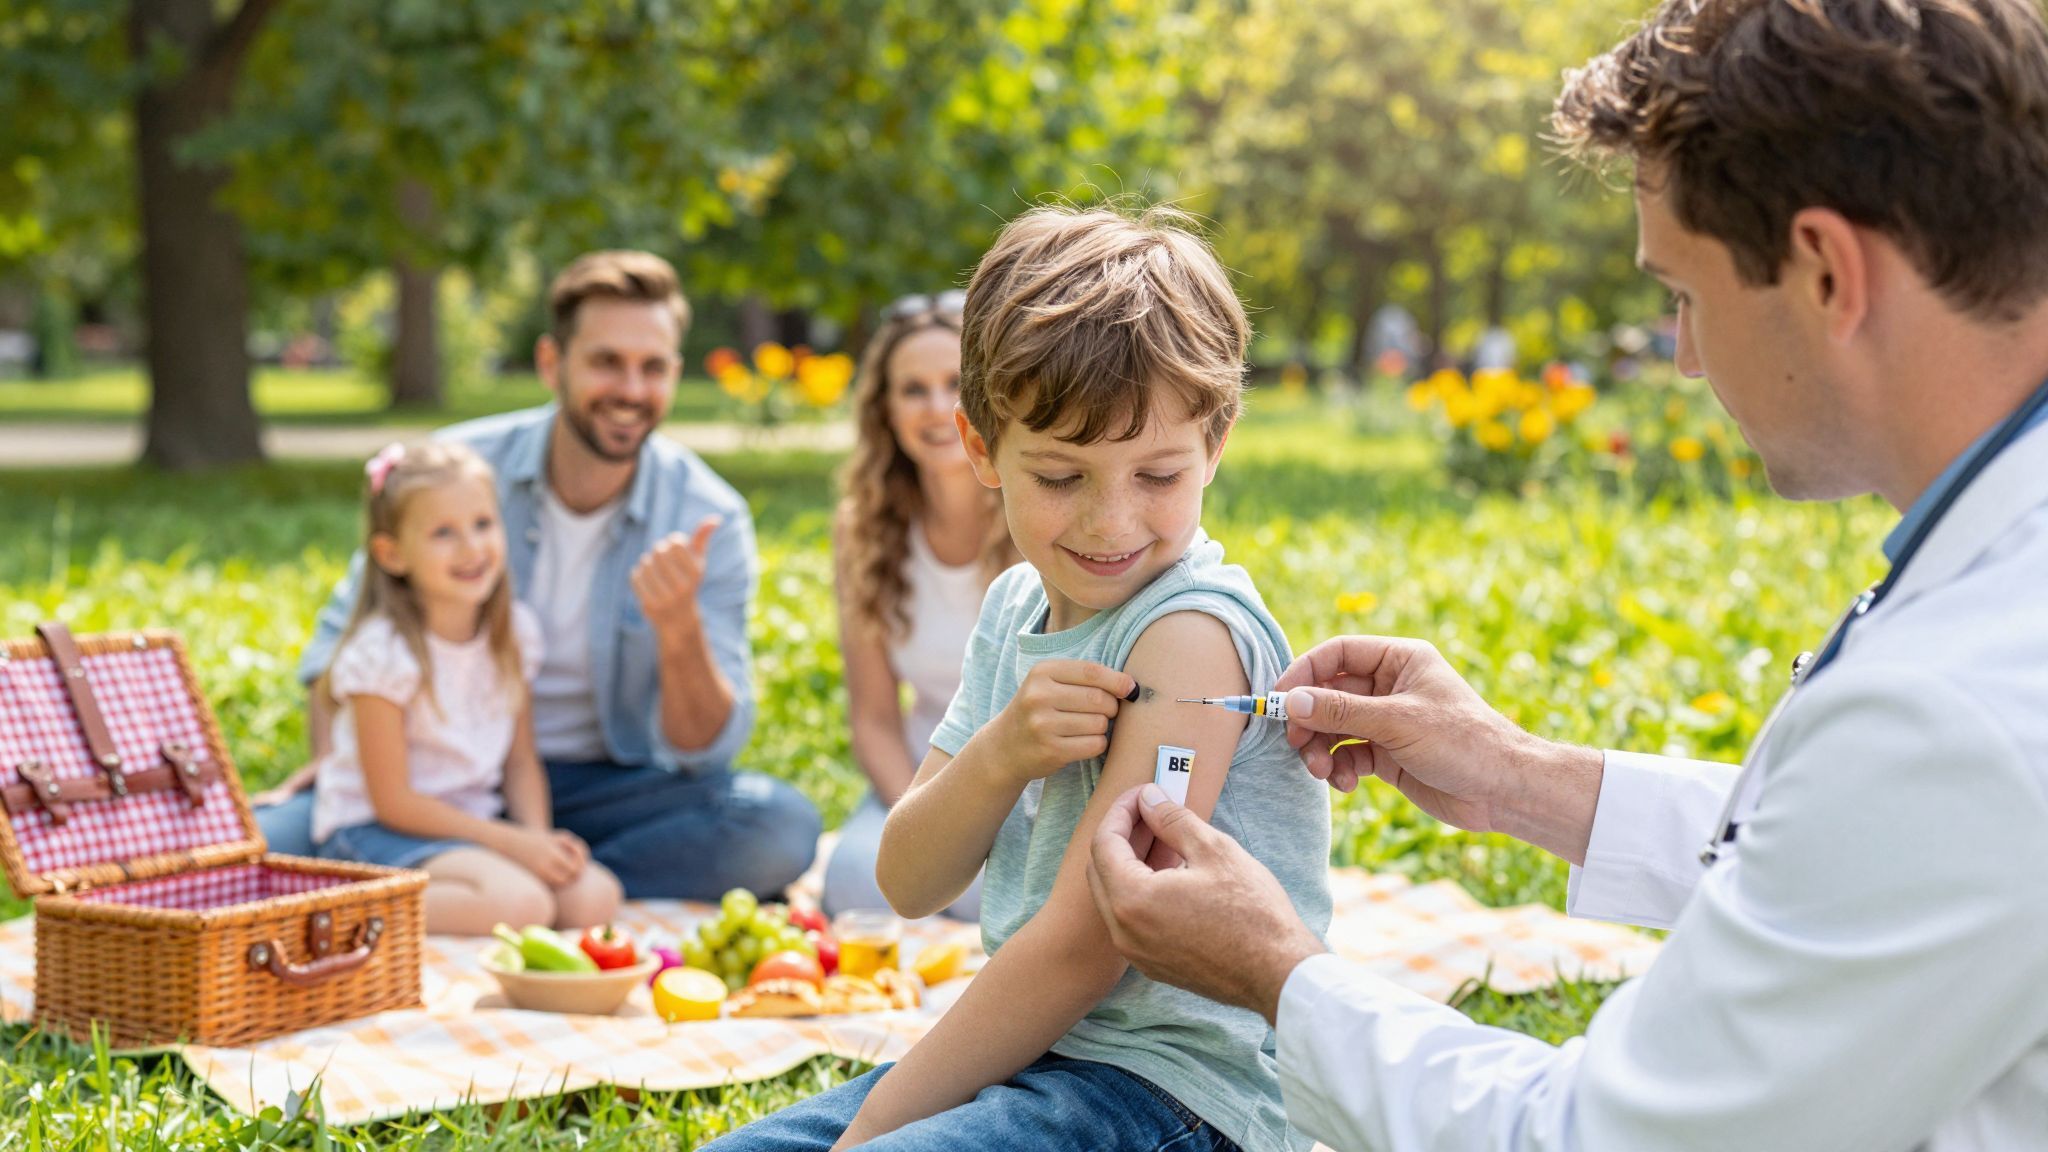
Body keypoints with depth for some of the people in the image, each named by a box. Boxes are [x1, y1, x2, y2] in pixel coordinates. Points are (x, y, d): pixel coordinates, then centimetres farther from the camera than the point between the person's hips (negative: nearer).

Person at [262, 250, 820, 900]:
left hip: (604, 790, 0)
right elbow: (344, 639, 6)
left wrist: (679, 629, -31)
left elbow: (702, 751, -12)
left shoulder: (709, 521, -8)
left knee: (783, 826, -29)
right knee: (267, 838, -27)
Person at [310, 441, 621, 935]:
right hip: (374, 831, -7)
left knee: (595, 897, -17)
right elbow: (393, 802, -15)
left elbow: (521, 761, 10)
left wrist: (540, 836, -11)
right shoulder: (382, 653, -17)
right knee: (520, 902, -31)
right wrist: (514, 842, -17)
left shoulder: (514, 631, 2)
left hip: (474, 823, 7)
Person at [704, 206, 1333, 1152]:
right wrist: (998, 755, -15)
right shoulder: (1016, 610, 8)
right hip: (1039, 1052, 8)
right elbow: (909, 885, 5)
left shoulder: (1191, 631, -17)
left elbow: (1086, 941, -20)